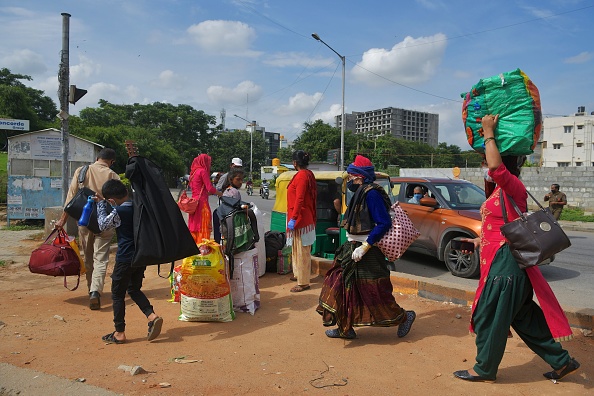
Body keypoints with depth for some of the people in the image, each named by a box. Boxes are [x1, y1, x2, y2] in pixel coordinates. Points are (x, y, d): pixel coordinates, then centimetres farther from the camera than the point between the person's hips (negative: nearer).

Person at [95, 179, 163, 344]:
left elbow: (102, 225, 1)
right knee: (134, 289, 21)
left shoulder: (118, 212, -15)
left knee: (117, 294, 8)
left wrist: (101, 204, 9)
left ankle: (119, 332, 14)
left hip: (125, 259, -7)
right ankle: (152, 316, 5)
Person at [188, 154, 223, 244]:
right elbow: (210, 188, -13)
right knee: (203, 227, -6)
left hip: (194, 202, 8)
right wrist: (220, 193, 2)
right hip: (202, 202, -8)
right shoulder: (203, 171, -8)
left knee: (194, 226, 11)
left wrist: (211, 192, 19)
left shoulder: (194, 172, 16)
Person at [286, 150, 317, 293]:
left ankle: (303, 282, 4)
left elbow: (299, 200, -23)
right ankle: (299, 274, 35)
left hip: (300, 219, -10)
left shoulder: (301, 175, -16)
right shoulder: (308, 174, 12)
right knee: (297, 249, 21)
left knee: (301, 250, -3)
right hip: (305, 218, 10)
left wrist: (293, 218, -23)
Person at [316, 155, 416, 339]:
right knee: (344, 286, 11)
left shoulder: (371, 194, -19)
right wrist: (354, 247, 17)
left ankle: (404, 317, 21)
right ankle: (345, 328, 22)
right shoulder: (361, 193, 11)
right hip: (353, 248, 10)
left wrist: (365, 247, -26)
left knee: (374, 291, 0)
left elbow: (384, 223, -25)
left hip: (368, 252, -10)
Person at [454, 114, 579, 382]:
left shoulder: (513, 187, -16)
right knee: (524, 318, 19)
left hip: (505, 264, -10)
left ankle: (485, 369, 20)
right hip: (503, 262, 10)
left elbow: (496, 167, -38)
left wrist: (488, 133, -26)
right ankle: (561, 361, 31)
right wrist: (478, 241, 23)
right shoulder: (503, 190, 14)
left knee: (490, 317, 3)